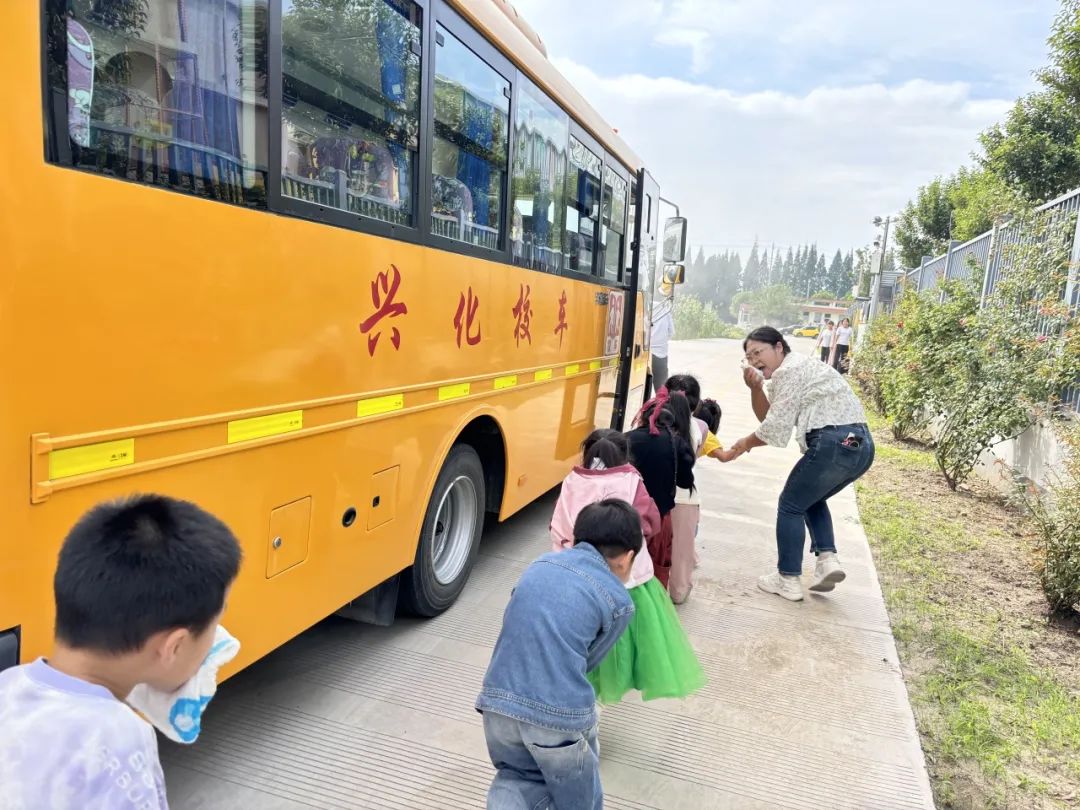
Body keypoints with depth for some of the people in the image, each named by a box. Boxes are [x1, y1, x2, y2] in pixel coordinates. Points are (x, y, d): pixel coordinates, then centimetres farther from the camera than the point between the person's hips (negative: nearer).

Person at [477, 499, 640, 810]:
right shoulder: (619, 602, -1)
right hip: (560, 715, -3)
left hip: (497, 701, 4)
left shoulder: (541, 564, 11)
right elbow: (588, 662, 10)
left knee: (518, 774, 27)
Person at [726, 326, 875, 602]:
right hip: (859, 444, 10)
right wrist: (756, 388, 5)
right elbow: (769, 417, 20)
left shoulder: (789, 370, -7)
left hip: (835, 443, -10)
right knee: (811, 499, 27)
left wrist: (747, 442, 7)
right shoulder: (793, 372, 24)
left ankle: (788, 580, 10)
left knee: (790, 505, 5)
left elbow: (775, 427, -9)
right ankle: (827, 558, 12)